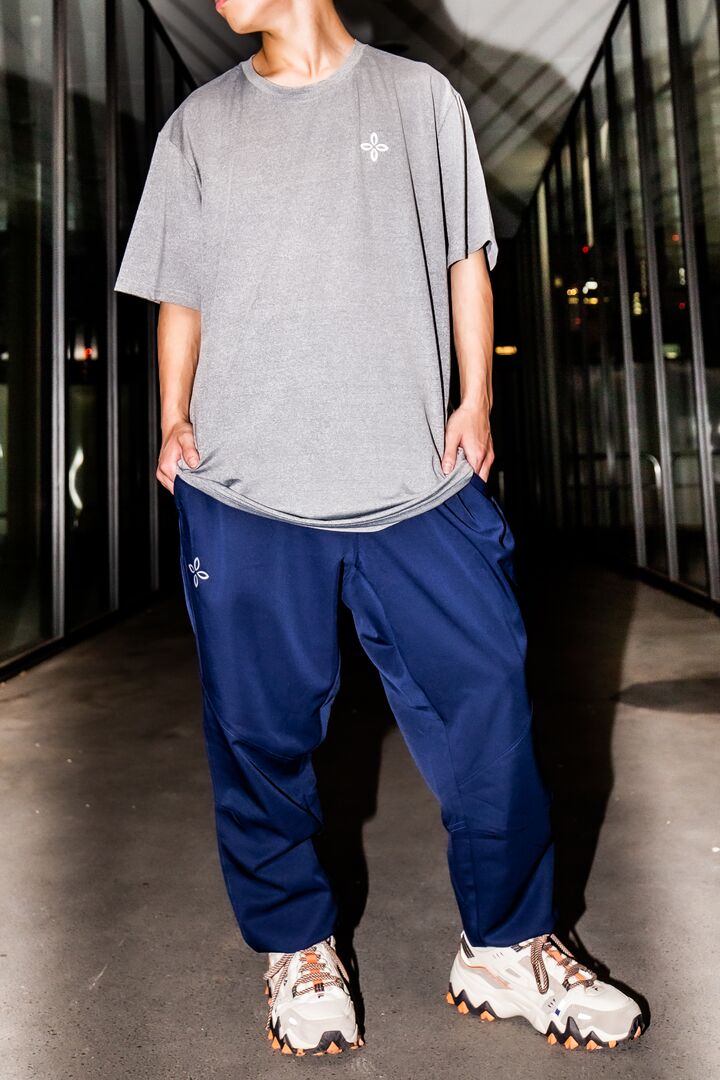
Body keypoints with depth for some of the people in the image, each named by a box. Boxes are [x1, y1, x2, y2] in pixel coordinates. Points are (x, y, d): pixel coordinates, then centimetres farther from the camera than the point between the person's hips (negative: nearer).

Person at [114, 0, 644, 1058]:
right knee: (261, 729, 5)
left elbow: (465, 260, 13)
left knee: (486, 699, 0)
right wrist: (175, 418, 2)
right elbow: (180, 296, 17)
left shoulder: (419, 96, 14)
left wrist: (475, 402, 1)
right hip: (244, 494, 1)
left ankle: (506, 951, 23)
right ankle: (297, 947, 29)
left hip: (415, 479, 0)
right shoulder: (197, 125, 17)